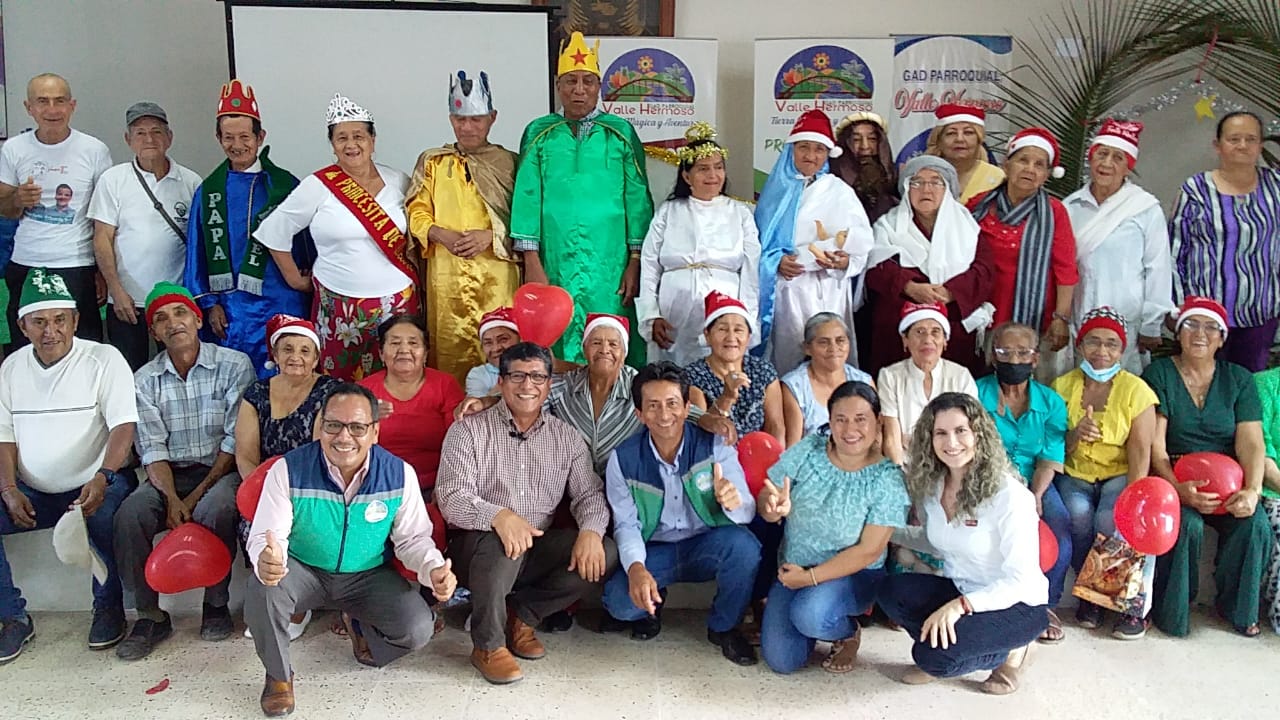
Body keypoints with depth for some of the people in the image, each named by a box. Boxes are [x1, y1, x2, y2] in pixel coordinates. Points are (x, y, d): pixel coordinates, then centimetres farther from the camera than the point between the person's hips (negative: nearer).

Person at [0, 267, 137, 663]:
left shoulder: (104, 359, -5)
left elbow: (124, 426, -14)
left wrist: (102, 478, -30)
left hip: (95, 485, -4)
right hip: (33, 493, 5)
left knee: (105, 515, -35)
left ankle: (109, 608, -10)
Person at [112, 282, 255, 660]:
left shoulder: (234, 365, -3)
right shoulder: (145, 380, 7)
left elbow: (237, 439, -8)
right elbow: (152, 448, -2)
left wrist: (198, 494, -15)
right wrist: (173, 500, -19)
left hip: (222, 470, -3)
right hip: (171, 474, 3)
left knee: (215, 509, -35)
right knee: (130, 514, -26)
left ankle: (216, 604, -12)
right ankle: (150, 614, -11)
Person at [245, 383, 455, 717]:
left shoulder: (399, 474, -14)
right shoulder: (289, 469, -18)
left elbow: (413, 537, -5)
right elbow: (267, 536, -19)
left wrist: (434, 570, -27)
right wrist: (267, 560, -45)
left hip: (370, 575, 1)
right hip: (303, 571, -1)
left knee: (418, 629, -20)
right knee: (261, 589, -33)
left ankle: (364, 633, 20)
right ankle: (278, 675, -2)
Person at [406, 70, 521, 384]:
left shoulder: (509, 163, 7)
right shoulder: (432, 162, 12)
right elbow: (417, 212, 8)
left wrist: (490, 236, -13)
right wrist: (442, 235, -10)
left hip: (497, 275, -1)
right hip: (447, 274, 1)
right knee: (450, 350, 1)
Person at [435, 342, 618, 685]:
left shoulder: (566, 437, 9)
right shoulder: (468, 431, -3)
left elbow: (590, 494, 5)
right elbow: (451, 497, -14)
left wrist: (591, 530, -19)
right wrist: (500, 516, -35)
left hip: (538, 548, 4)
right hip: (476, 543, -4)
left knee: (604, 553, -18)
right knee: (503, 543, -37)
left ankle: (519, 616, -1)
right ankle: (487, 645, -13)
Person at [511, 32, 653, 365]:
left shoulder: (621, 132, 5)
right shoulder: (538, 133, 6)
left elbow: (637, 197, 3)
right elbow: (527, 196, 2)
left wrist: (635, 261, -3)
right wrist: (531, 261, -6)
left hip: (608, 265, 0)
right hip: (554, 263, 0)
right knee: (557, 343, 3)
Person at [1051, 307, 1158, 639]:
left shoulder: (1136, 390, -3)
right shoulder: (1063, 386, 4)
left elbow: (1140, 452, -11)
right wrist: (1074, 435, -19)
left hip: (1118, 475, -2)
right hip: (1074, 476, 2)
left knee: (1111, 519, -31)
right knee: (1078, 514, -30)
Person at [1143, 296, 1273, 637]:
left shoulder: (1239, 379, 9)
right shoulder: (1158, 374, -1)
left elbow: (1251, 442, -3)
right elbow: (1154, 444, -10)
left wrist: (1253, 489, -22)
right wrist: (1178, 488, -27)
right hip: (1173, 479, -3)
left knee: (1255, 524, -24)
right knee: (1186, 524, -31)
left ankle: (1236, 607, 3)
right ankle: (1171, 611, -7)